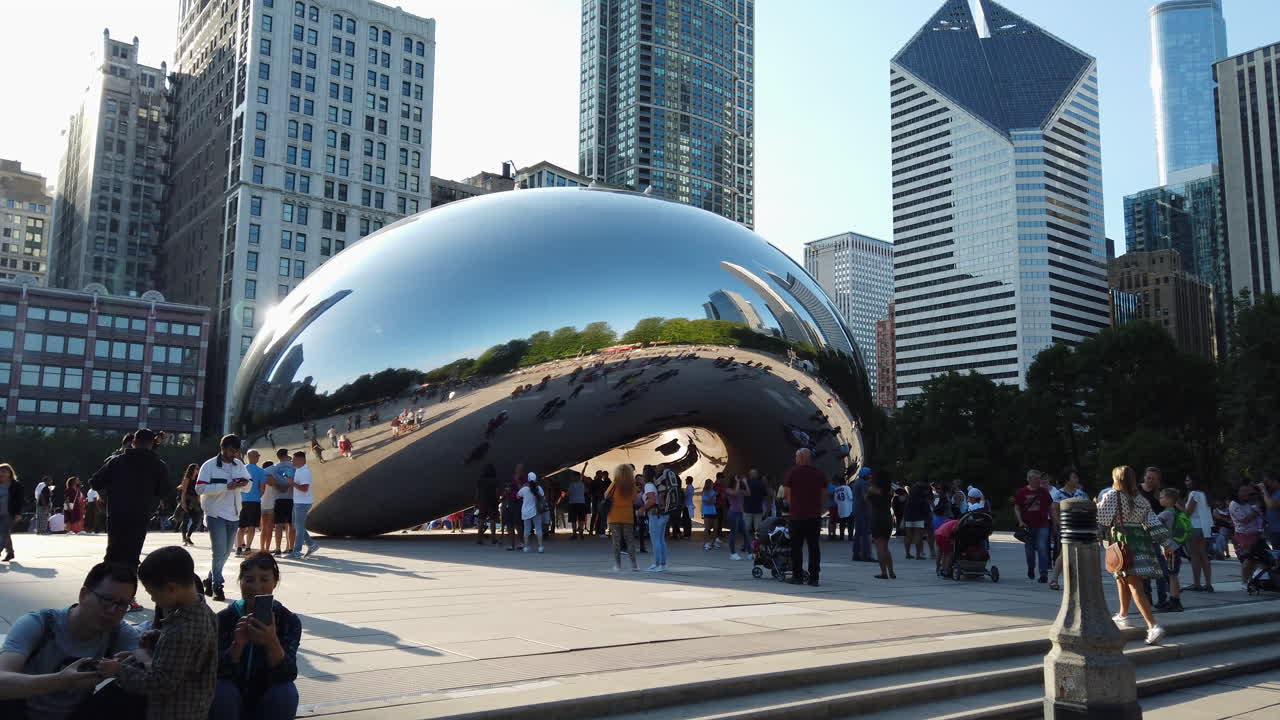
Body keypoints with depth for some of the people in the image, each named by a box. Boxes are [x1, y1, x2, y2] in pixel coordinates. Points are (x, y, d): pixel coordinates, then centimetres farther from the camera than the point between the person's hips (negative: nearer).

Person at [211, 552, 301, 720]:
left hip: (269, 704, 0)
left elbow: (289, 675, -26)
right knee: (221, 691, -31)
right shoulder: (224, 618, -12)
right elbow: (218, 671, -21)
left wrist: (272, 643, -45)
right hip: (233, 704, 0)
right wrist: (238, 644, -40)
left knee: (286, 693, -30)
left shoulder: (289, 620, -14)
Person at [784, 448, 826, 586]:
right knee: (814, 547, 5)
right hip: (815, 516, 3)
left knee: (796, 547, 5)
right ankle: (814, 578, 3)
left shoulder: (793, 472, -3)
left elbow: (788, 494, -1)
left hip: (797, 516, -2)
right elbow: (824, 495, 8)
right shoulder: (819, 473, 5)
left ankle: (796, 576, 7)